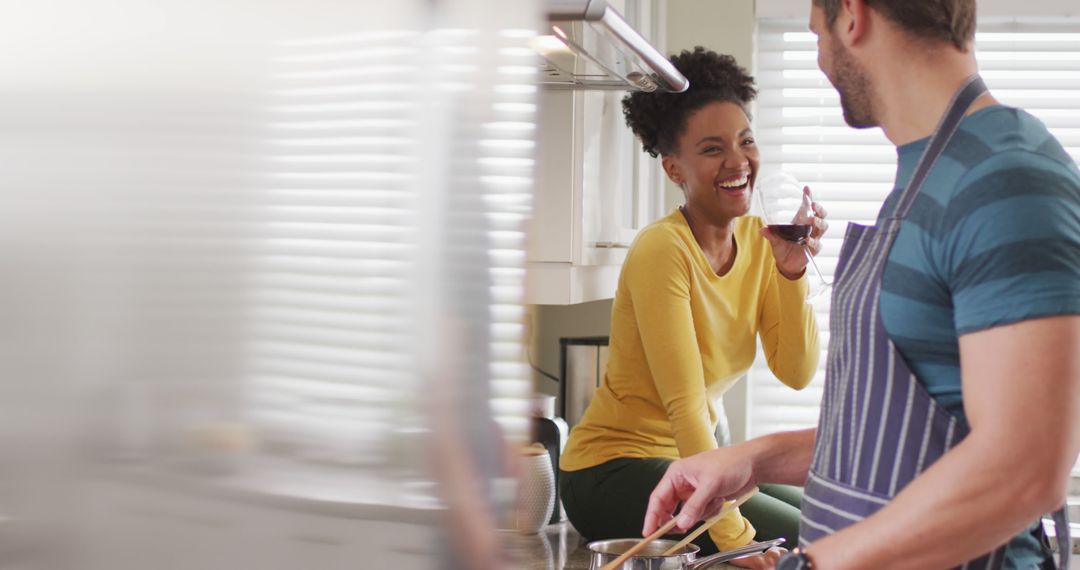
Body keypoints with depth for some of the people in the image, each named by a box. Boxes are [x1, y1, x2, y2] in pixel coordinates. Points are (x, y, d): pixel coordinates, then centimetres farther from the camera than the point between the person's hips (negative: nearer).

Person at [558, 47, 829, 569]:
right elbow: (684, 404, -25)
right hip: (611, 471, -7)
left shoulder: (757, 240, 1)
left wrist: (792, 271, -18)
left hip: (694, 460, 8)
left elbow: (796, 373, -5)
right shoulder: (662, 250, -21)